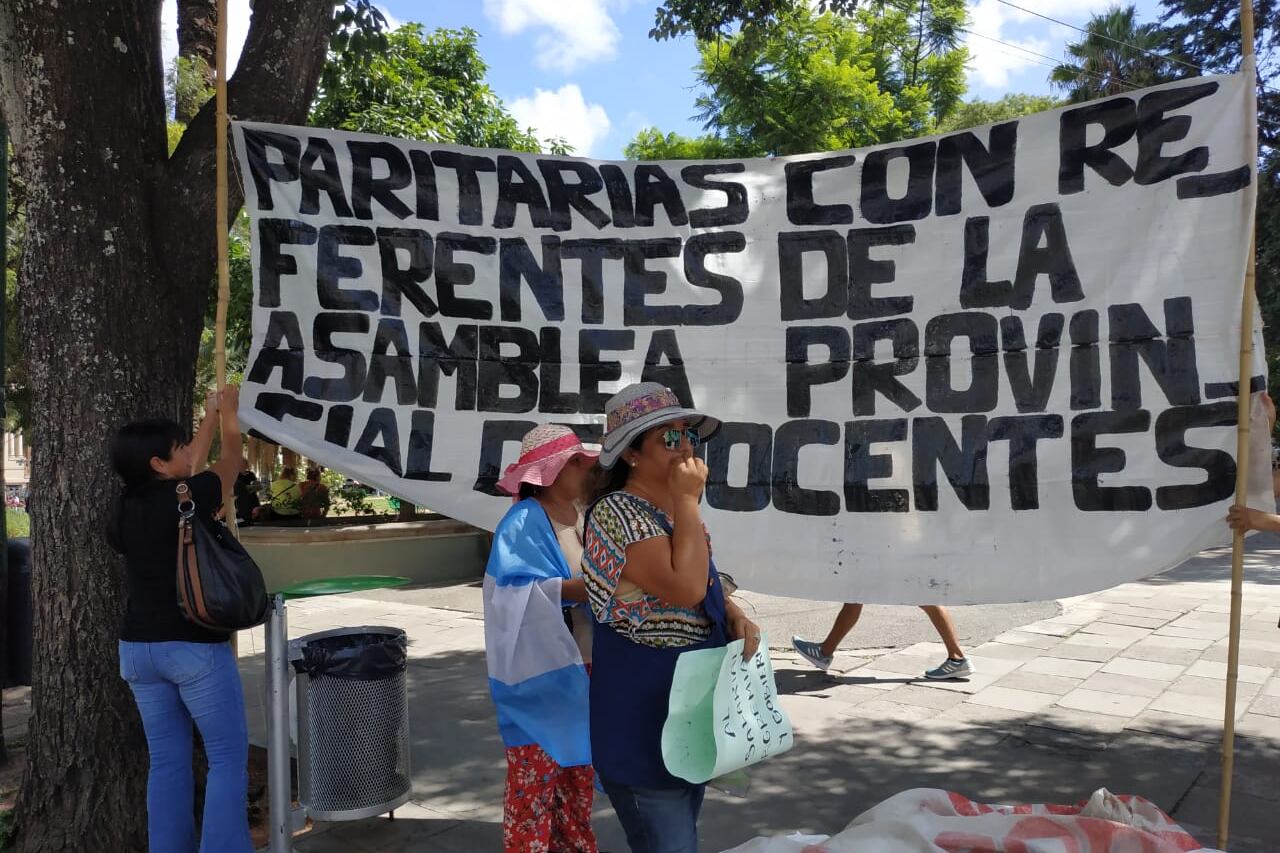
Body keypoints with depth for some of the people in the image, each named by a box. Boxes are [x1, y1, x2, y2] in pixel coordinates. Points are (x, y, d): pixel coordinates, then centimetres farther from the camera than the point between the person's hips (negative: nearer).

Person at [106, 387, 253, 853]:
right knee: (228, 756, 3)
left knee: (167, 760, 14)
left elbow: (184, 473, 17)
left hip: (138, 649, 7)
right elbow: (230, 460, 3)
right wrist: (229, 413, 19)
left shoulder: (124, 507, 3)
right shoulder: (189, 497, -15)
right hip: (195, 648, -7)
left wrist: (208, 416, 25)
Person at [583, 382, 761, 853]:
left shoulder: (674, 510, 8)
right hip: (642, 717, -9)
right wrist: (688, 500, -23)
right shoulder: (616, 513, -21)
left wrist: (736, 617, -3)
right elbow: (685, 588, -30)